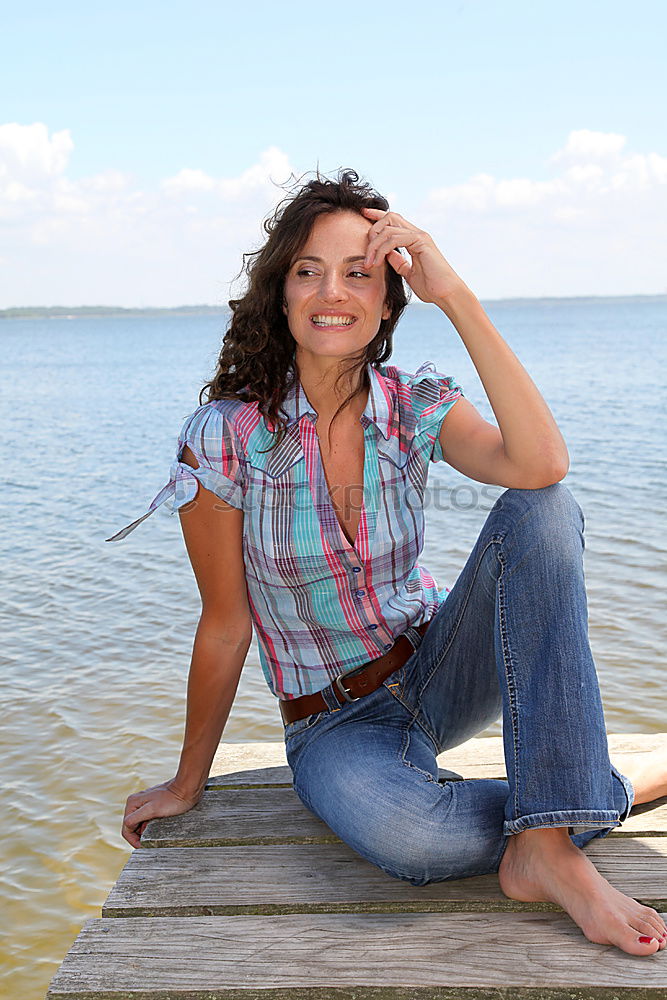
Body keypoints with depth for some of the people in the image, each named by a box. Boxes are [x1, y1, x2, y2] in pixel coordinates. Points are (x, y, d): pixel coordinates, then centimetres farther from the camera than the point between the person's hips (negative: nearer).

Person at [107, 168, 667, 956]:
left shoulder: (415, 408, -9)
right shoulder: (225, 438, -16)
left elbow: (541, 463, -31)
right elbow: (225, 629, -7)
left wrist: (456, 297, -29)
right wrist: (186, 785, 1)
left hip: (439, 673, 3)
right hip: (334, 725, -2)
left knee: (546, 511, -26)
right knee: (397, 831, -39)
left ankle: (545, 842, -30)